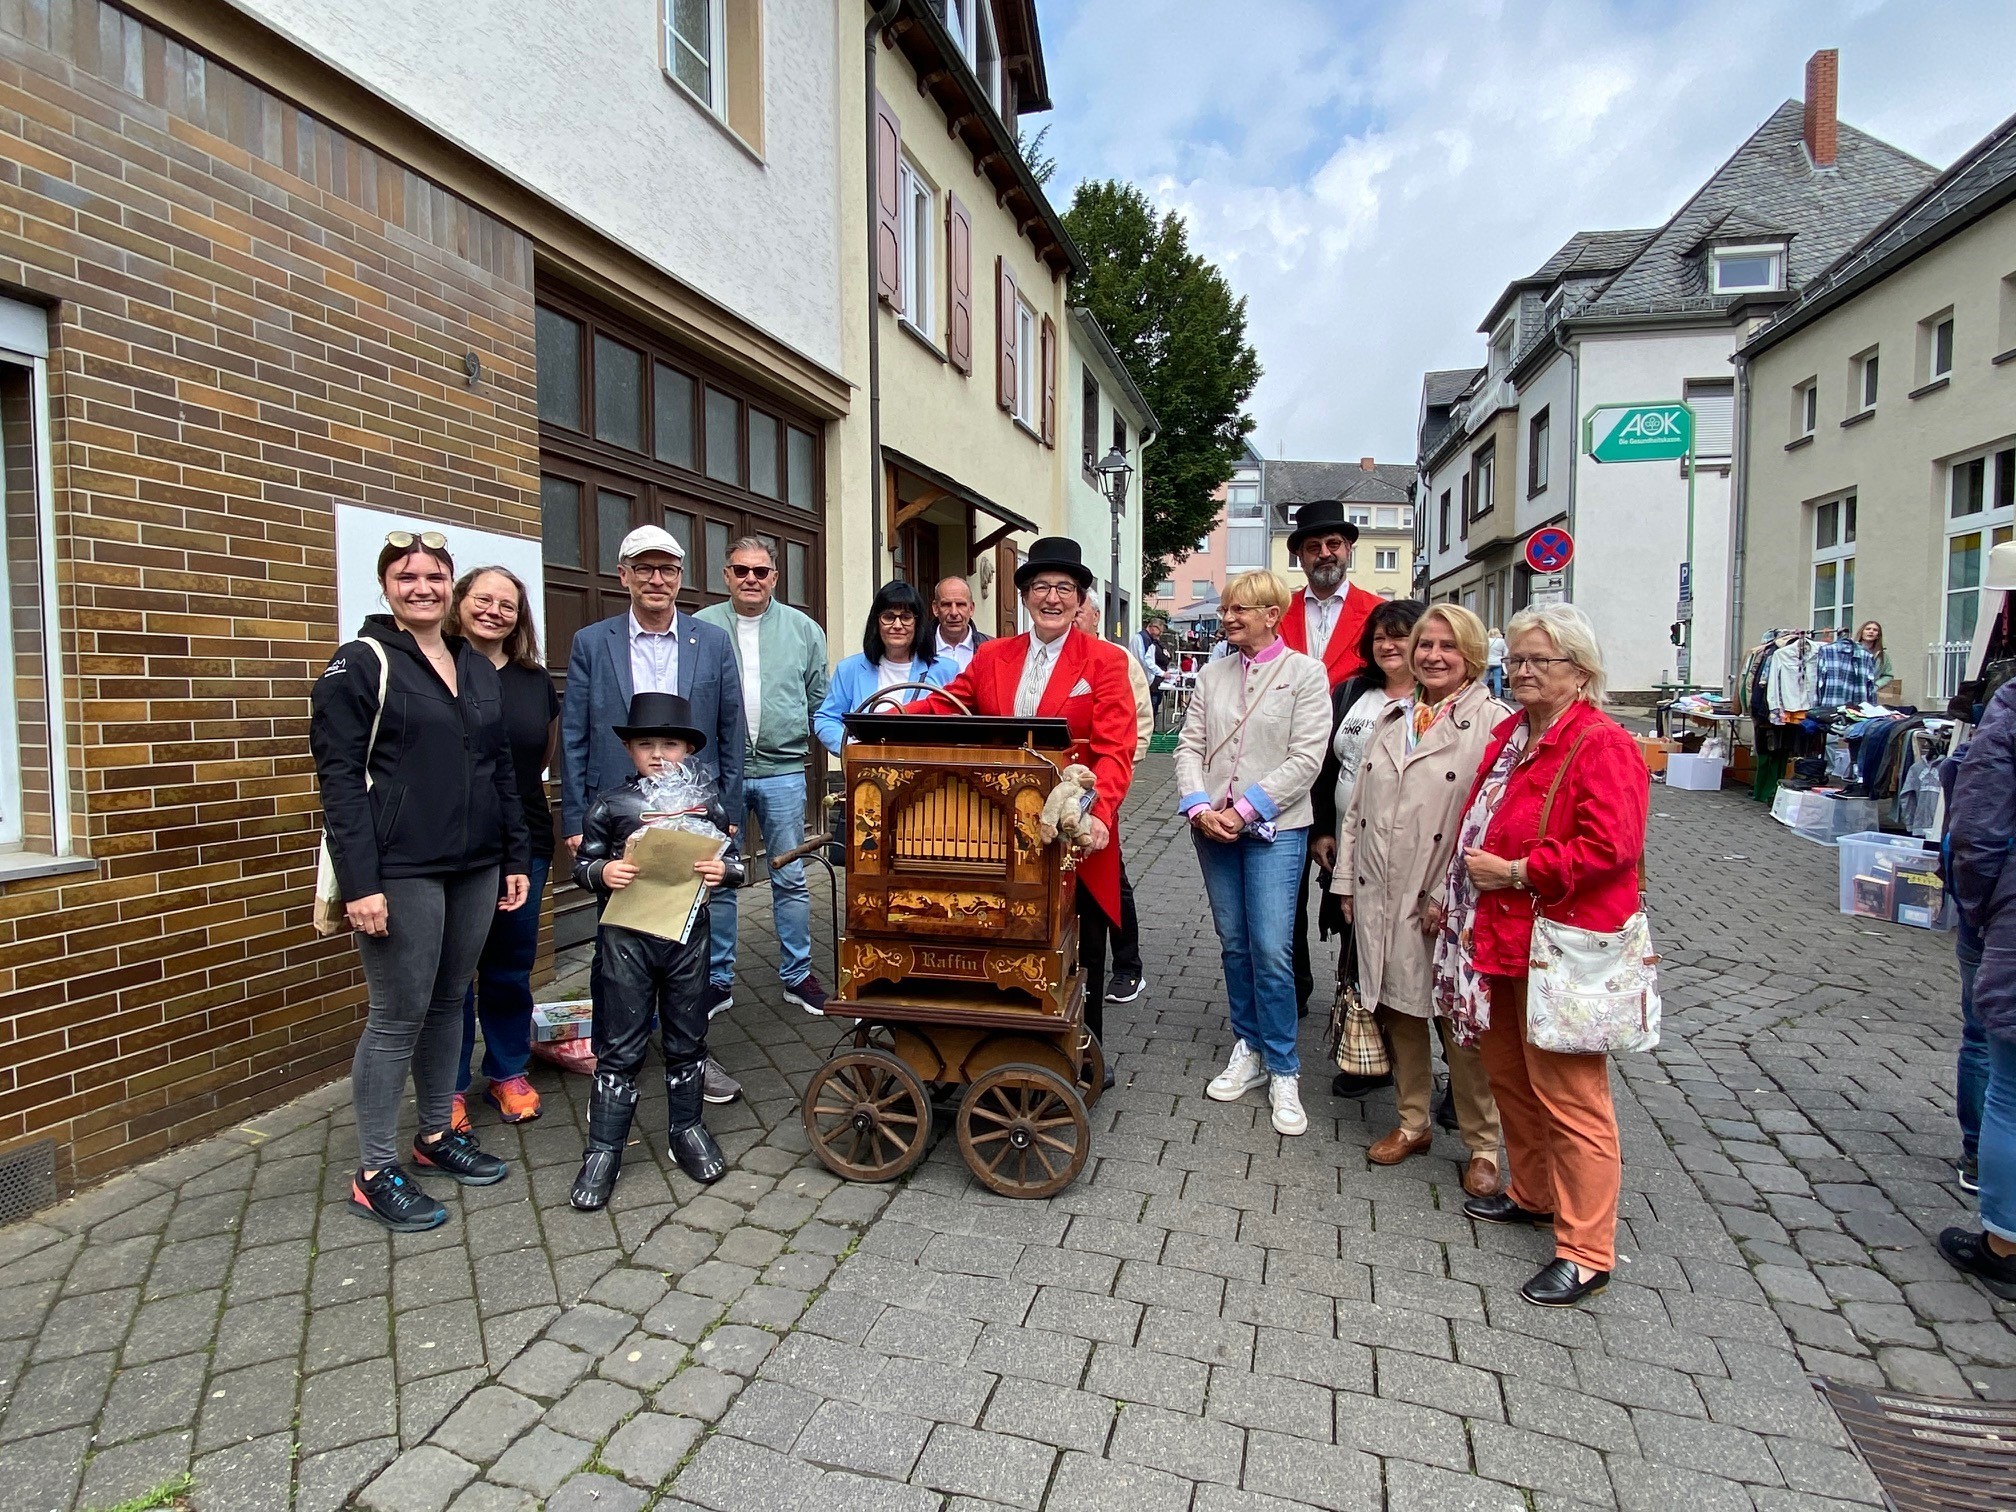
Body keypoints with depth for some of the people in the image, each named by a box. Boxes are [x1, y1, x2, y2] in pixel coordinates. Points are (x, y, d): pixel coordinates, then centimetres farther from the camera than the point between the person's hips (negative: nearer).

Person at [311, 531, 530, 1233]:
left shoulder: (478, 667, 13)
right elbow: (339, 777, -11)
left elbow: (503, 770, 16)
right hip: (401, 873, -6)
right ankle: (375, 1173, 16)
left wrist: (516, 857, 13)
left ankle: (437, 1134, 32)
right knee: (398, 1016, 1)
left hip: (475, 868, 6)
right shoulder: (360, 664, -5)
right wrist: (359, 881, -17)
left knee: (448, 1003, 15)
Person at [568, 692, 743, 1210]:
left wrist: (723, 869, -14)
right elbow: (582, 862, 5)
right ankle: (603, 1149, 18)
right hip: (627, 937, -1)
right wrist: (602, 871, -16)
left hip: (687, 935, 1)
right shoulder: (612, 804, 0)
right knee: (620, 1047, 6)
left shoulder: (707, 802, 2)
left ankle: (686, 1129, 32)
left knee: (686, 1040, 14)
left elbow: (733, 862, 7)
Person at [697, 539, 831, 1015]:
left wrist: (818, 743, 2)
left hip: (783, 772, 1)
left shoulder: (803, 629, 7)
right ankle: (717, 977, 22)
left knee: (791, 879, 8)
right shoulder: (700, 628, 3)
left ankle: (798, 975, 21)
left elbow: (820, 700, 10)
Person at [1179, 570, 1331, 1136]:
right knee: (1234, 945, 12)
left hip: (1274, 828, -4)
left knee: (1271, 951, -8)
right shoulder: (1213, 675, 10)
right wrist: (1200, 806, -10)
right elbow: (1189, 745, 6)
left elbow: (1306, 758, -9)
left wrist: (1246, 808, -15)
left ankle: (1283, 1073, 9)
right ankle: (1248, 1049, 28)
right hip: (1213, 829, 4)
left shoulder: (1305, 673, -2)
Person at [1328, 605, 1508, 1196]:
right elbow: (1357, 804, 13)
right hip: (1380, 897, 6)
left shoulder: (1493, 722, -9)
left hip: (1447, 903, -6)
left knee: (1461, 1026, 5)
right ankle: (1413, 1123, 35)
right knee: (1398, 1012, 16)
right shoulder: (1392, 717, 12)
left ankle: (1483, 1147, 25)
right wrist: (1347, 880, 9)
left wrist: (1449, 897, -16)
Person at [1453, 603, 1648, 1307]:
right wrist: (1463, 894, 13)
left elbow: (1608, 847, -23)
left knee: (1568, 1093, -1)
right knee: (1508, 1073, 20)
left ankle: (1586, 1252, 13)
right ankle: (1533, 1193, 40)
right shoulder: (1511, 734, 14)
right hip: (1498, 935, 9)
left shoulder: (1602, 745, -14)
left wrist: (1518, 871, -18)